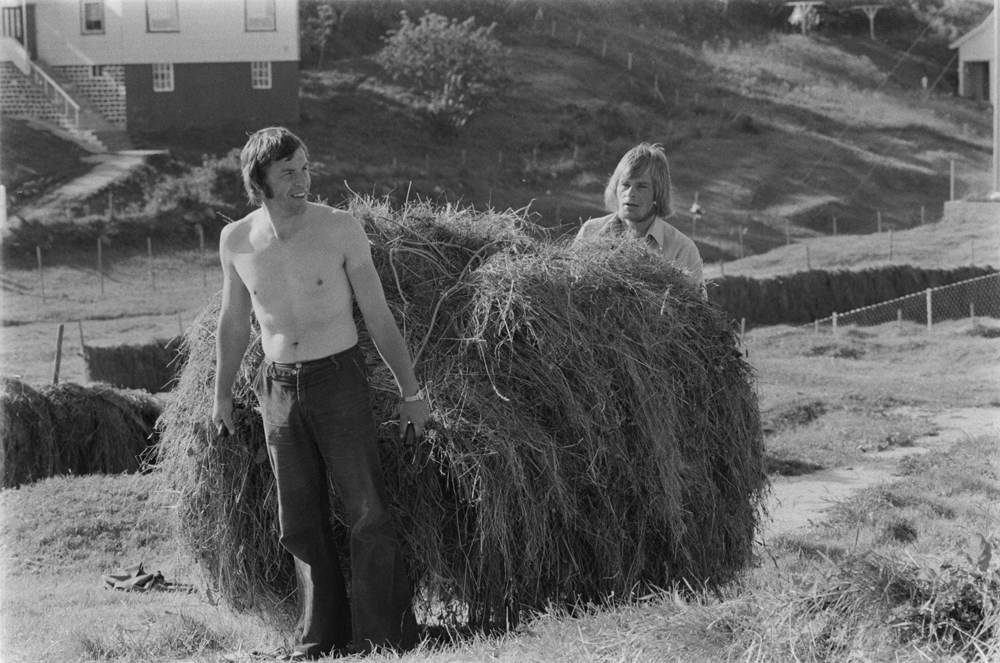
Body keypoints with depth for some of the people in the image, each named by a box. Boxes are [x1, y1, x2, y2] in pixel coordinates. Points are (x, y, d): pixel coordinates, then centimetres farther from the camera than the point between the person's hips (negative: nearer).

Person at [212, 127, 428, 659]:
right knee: (301, 523, 6)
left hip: (339, 380, -3)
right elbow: (233, 321, 14)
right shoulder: (236, 241, 0)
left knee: (367, 513, -7)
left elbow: (377, 315, -2)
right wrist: (221, 394, 20)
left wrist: (410, 390, 0)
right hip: (279, 389, 3)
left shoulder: (340, 230, -8)